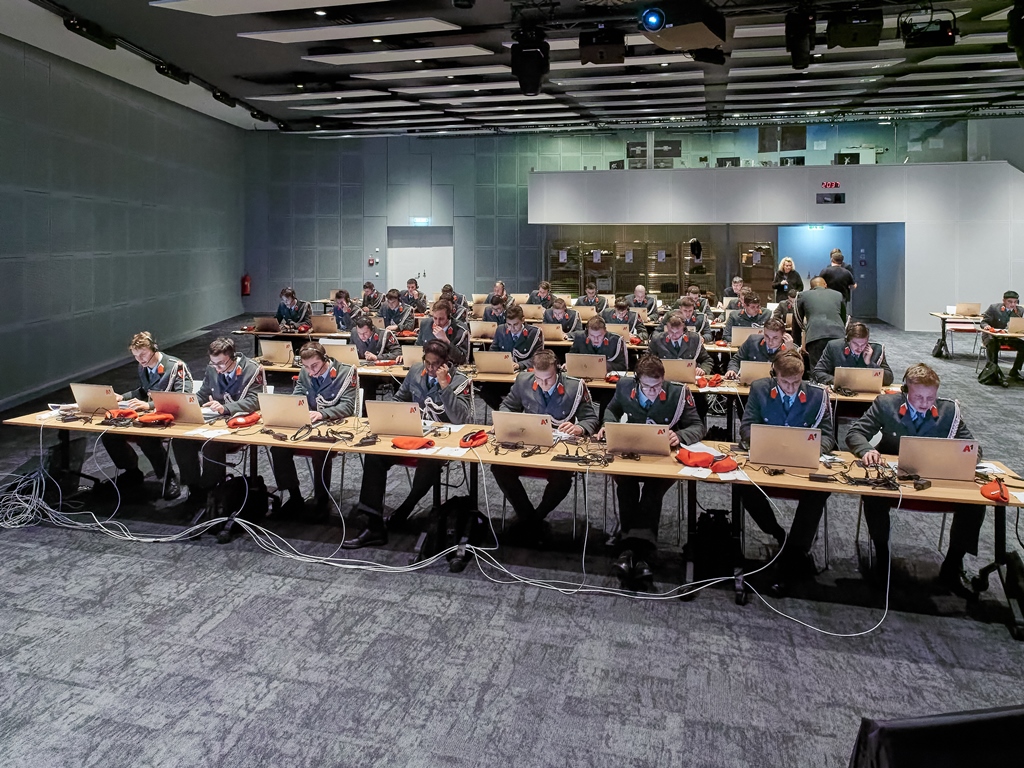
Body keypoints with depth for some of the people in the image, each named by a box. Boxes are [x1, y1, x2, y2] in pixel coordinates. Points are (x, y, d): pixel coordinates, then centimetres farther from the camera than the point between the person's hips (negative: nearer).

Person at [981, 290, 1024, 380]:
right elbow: (983, 322, -5)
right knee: (992, 343, -37)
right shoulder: (994, 308, -7)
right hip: (993, 336, -4)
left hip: (1009, 337, 4)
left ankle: (1014, 371, 0)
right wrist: (986, 326, -29)